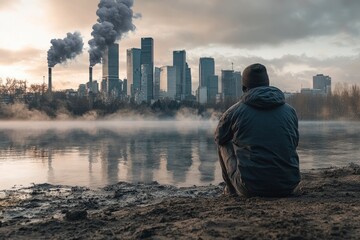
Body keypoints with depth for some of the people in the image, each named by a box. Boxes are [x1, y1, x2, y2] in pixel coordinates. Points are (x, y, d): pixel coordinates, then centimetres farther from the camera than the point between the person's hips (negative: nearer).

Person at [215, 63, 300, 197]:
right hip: (288, 187, 3)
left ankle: (231, 189, 32)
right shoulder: (290, 110, 6)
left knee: (224, 145, 20)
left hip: (251, 188, -3)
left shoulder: (234, 111, -3)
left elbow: (219, 138, 16)